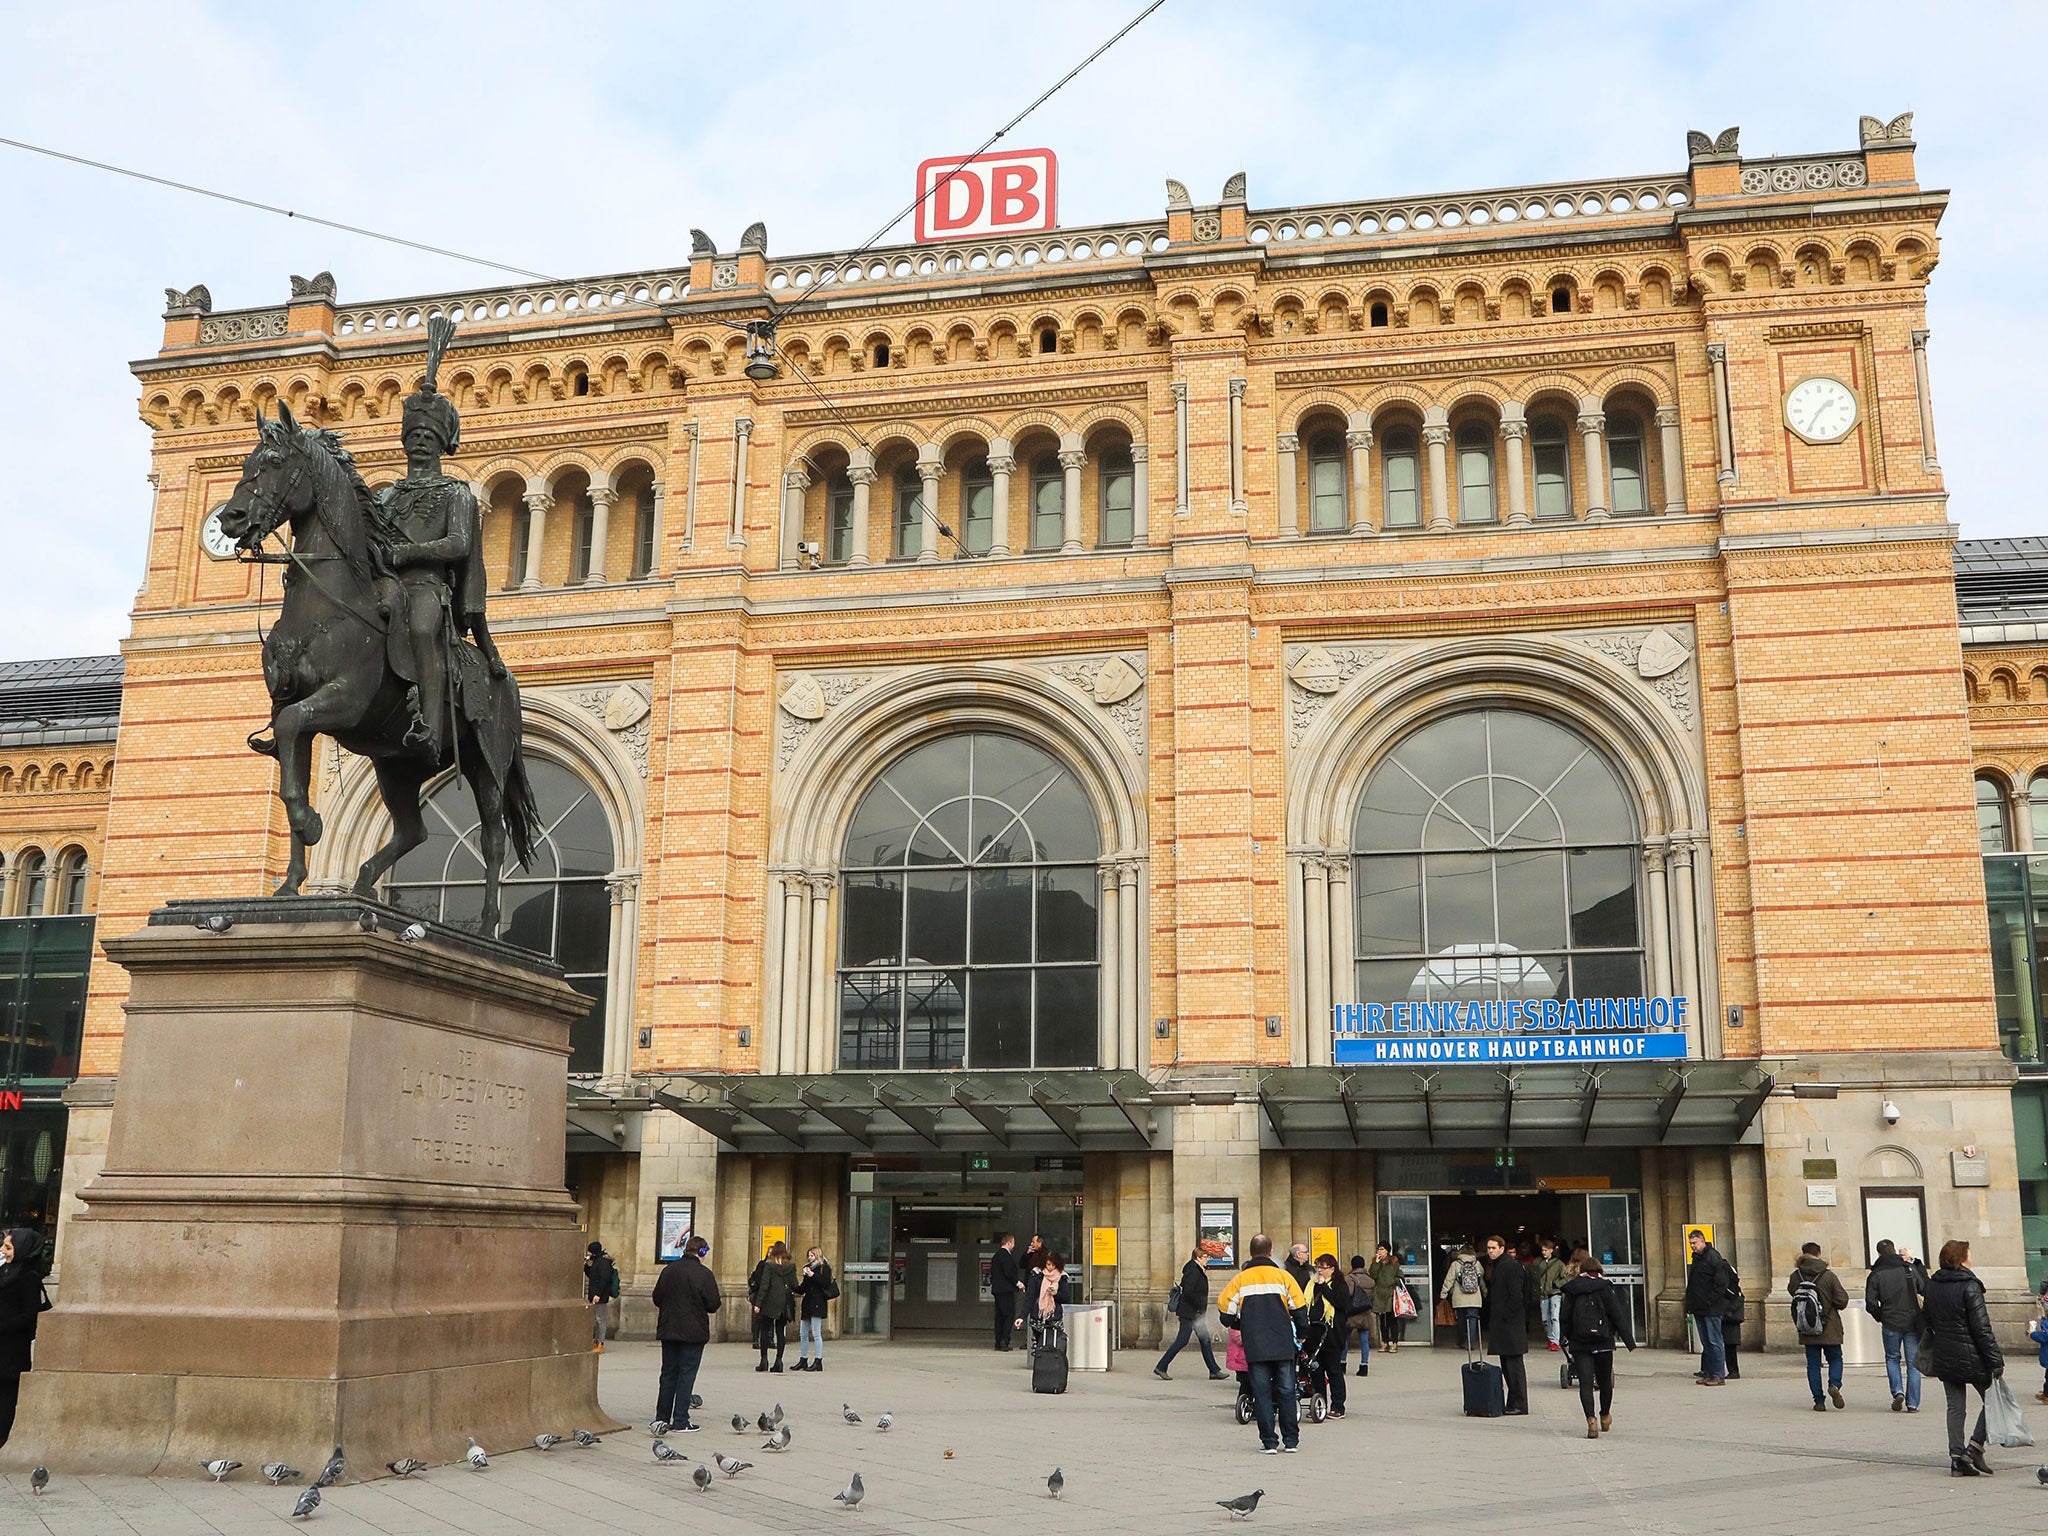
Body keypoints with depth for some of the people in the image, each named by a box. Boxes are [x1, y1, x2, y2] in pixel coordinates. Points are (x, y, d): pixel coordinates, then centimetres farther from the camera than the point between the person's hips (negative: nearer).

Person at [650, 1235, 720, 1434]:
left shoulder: (668, 1270, 2)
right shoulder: (703, 1274, -13)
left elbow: (657, 1298, 8)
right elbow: (713, 1305, -11)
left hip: (668, 1330, 5)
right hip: (694, 1333, -5)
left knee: (668, 1374, 14)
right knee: (686, 1375, 0)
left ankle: (661, 1419, 18)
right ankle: (680, 1422, 0)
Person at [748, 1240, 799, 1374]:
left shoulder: (769, 1266, -7)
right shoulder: (791, 1267, 2)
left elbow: (764, 1286, -11)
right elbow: (795, 1286, 1)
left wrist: (758, 1303, -9)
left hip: (770, 1302, -3)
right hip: (784, 1304, 3)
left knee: (764, 1330, 5)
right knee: (780, 1331, 8)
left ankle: (764, 1360, 1)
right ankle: (778, 1360, 4)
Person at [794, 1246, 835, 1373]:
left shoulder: (824, 1268, -1)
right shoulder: (808, 1268, 19)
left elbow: (826, 1283, -16)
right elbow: (802, 1289, 18)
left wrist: (812, 1275, -17)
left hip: (818, 1303, -8)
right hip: (807, 1303, 8)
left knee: (816, 1333, -9)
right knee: (803, 1334, 9)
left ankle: (818, 1361, -6)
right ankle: (803, 1360, 17)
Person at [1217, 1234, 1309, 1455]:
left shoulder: (1239, 1280, 1)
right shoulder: (1283, 1276, 0)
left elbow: (1226, 1315, 2)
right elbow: (1300, 1310, 0)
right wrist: (1299, 1333, 18)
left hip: (1255, 1348, 0)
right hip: (1283, 1346, 0)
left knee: (1262, 1393, 5)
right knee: (1286, 1391, 9)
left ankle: (1269, 1442, 5)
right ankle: (1291, 1441, 12)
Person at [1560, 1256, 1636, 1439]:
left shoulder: (1570, 1290, 2)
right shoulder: (1605, 1288, -3)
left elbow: (1563, 1318, 2)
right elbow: (1618, 1316, -5)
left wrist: (1567, 1338, 15)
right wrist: (1630, 1342, -3)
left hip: (1579, 1343, 0)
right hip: (1603, 1343, 0)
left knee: (1585, 1383, -3)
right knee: (1605, 1381, 17)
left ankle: (1591, 1420, -20)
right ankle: (1605, 1416, 33)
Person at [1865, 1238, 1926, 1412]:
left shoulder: (1875, 1274, -3)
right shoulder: (1909, 1268, 0)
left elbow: (1871, 1303, -6)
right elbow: (1925, 1288, 9)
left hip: (1891, 1324, -1)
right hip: (1912, 1322, 1)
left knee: (1892, 1358, 16)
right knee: (1913, 1362, 7)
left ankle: (1898, 1391, -4)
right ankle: (1913, 1403, 5)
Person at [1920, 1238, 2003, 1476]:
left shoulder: (1932, 1286, 7)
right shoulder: (1969, 1286, -14)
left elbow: (1926, 1323, 14)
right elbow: (1982, 1328, -16)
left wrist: (1931, 1355, 23)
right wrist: (1996, 1361, -13)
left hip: (1944, 1358, 6)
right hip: (1971, 1357, -6)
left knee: (1955, 1407, 10)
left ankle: (1957, 1457, 7)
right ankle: (1974, 1447, 1)